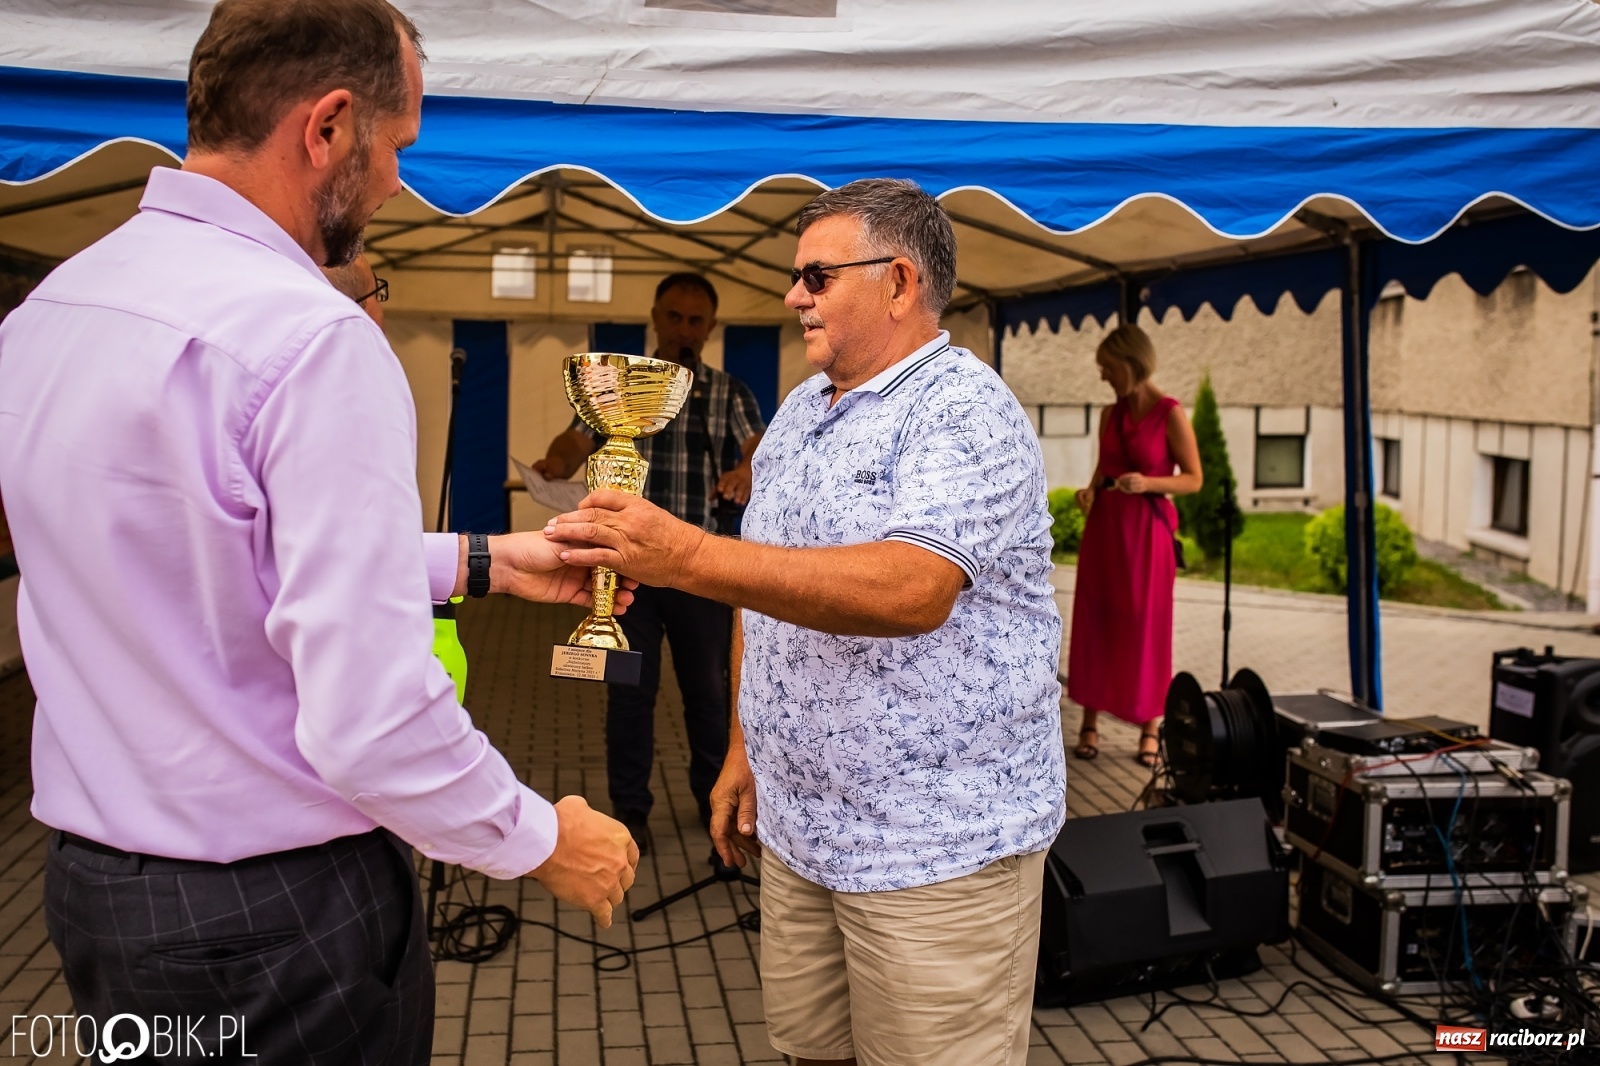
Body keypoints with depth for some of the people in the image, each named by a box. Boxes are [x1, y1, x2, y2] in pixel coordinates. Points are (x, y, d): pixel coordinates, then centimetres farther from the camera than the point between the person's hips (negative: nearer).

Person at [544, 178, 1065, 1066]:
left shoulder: (966, 413, -15)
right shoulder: (798, 413, 12)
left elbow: (912, 588, -32)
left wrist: (689, 558, -37)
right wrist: (743, 749, 15)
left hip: (936, 849, -7)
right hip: (799, 826, 7)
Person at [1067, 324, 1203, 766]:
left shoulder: (1171, 415, -8)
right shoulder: (1110, 414, 7)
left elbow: (1193, 479, -6)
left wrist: (1148, 484, -21)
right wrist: (1089, 492, -3)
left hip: (1146, 533, -5)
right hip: (1103, 528, 5)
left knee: (1145, 629, 1)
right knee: (1094, 623, 4)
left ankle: (1150, 728, 12)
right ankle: (1090, 724, 12)